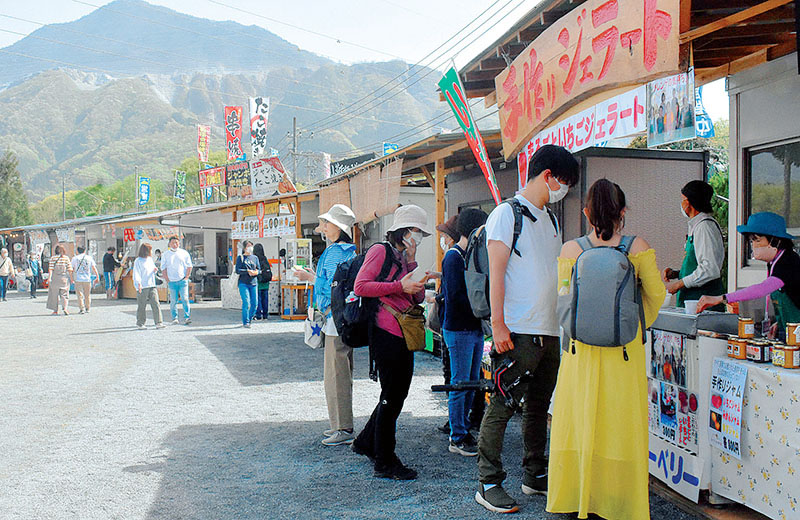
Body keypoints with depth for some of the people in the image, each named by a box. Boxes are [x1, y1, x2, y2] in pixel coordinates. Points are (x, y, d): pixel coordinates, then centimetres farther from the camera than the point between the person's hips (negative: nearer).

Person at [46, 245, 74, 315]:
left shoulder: (53, 258, -3)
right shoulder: (66, 258, -1)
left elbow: (51, 268, -11)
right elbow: (69, 269, -3)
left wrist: (49, 277, -13)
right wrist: (71, 278, 4)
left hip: (55, 278, 0)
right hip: (64, 277, 0)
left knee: (54, 294, 12)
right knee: (64, 294, 6)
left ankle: (55, 310, 17)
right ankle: (65, 308, -16)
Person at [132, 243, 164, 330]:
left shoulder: (150, 259, 15)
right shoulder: (138, 261, -5)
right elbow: (136, 273, -13)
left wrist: (155, 270, 4)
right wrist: (139, 283, -27)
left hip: (152, 286, 6)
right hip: (142, 287, -6)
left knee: (156, 304, -4)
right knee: (142, 306, 3)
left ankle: (159, 323, -5)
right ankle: (140, 324, 15)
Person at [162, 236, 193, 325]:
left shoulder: (184, 253, 9)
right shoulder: (165, 255, 9)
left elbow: (189, 266, 10)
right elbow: (163, 268, 9)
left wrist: (186, 277, 0)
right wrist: (167, 281, 0)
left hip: (183, 281, -1)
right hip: (172, 281, 1)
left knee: (185, 299, -10)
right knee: (173, 300, -1)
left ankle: (187, 317, -10)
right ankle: (174, 318, 7)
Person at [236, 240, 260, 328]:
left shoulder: (255, 258, 13)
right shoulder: (240, 258, 3)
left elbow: (259, 270, 12)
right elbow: (237, 270, -6)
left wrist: (256, 272, -11)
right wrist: (248, 271, -18)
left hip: (253, 283, 4)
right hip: (243, 283, -4)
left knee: (255, 303, 1)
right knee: (246, 303, -11)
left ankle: (250, 319, 21)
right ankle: (245, 322, -2)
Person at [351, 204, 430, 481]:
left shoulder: (406, 257, 21)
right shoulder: (381, 251, -5)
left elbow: (418, 297, 14)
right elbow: (361, 286, -15)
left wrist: (412, 263, 1)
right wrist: (400, 286, -19)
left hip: (403, 335, 9)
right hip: (386, 331, -9)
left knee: (398, 393, 14)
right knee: (391, 395, -5)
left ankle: (366, 442, 32)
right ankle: (385, 462, 4)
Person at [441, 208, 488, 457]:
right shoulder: (454, 257, -12)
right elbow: (455, 295, -19)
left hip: (475, 328, 9)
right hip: (459, 330, -9)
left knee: (472, 382, 13)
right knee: (460, 384, -4)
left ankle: (463, 431, 22)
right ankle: (457, 439, 3)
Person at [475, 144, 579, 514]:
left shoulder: (550, 220, 20)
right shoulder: (508, 213, -5)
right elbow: (497, 273, -11)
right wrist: (498, 325, -17)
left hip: (549, 330, 8)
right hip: (518, 331, -8)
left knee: (539, 406, 14)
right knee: (502, 406, -5)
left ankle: (536, 475, 25)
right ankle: (488, 484, 0)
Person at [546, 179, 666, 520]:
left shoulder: (571, 250, -5)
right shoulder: (638, 247, -6)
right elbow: (656, 294, 1)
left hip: (581, 349, 1)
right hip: (626, 349, -1)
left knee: (578, 418, 10)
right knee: (622, 422, 8)